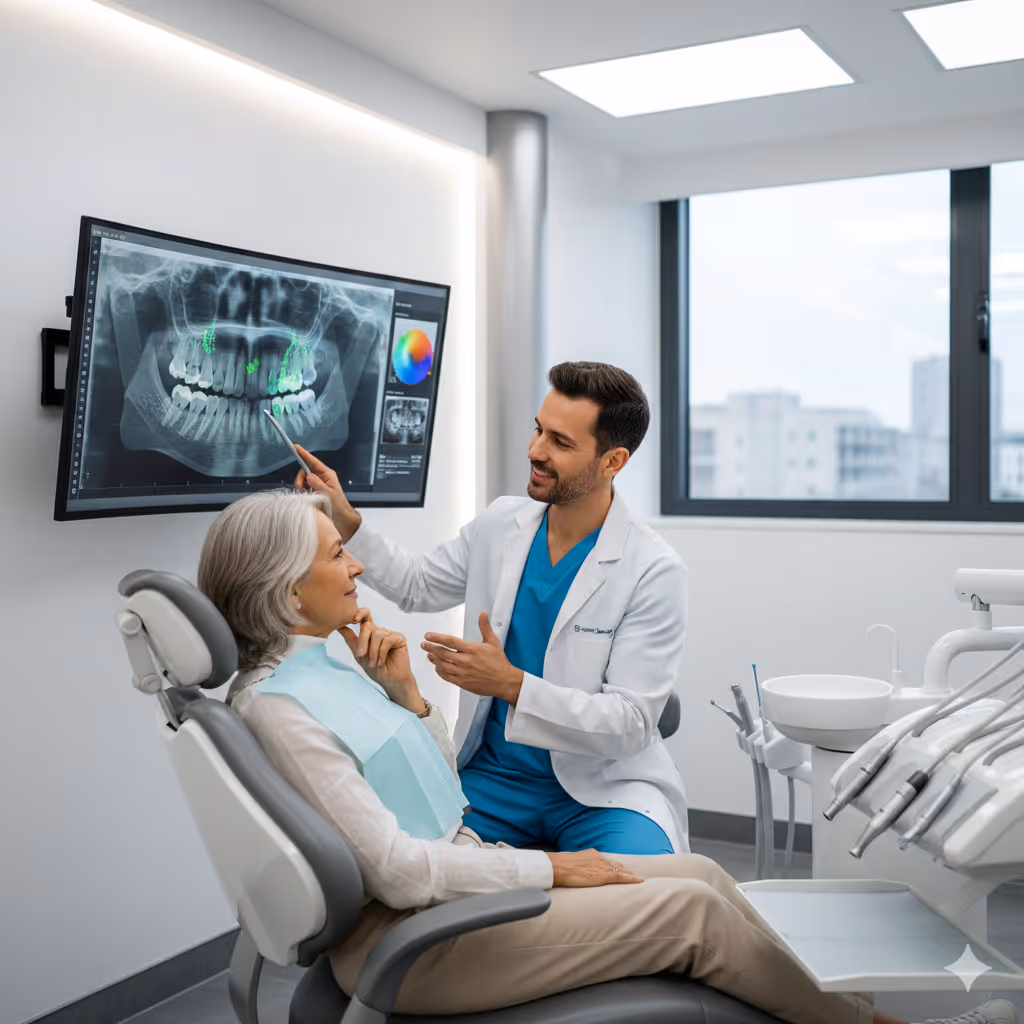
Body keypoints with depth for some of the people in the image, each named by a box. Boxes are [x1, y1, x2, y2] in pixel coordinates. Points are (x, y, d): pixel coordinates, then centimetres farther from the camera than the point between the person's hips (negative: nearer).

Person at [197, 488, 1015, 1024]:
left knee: (702, 875, 1)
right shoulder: (276, 704, -21)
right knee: (693, 910, -8)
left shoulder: (329, 663, 8)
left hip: (457, 872, 9)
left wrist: (406, 694, -3)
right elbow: (399, 870, -23)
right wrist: (549, 869, -14)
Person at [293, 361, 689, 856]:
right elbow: (416, 585, 20)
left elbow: (632, 722, -17)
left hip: (601, 786, -3)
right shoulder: (502, 522, 2)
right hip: (490, 774, 4)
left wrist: (510, 683, -28)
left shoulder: (654, 572, -14)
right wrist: (345, 522, 4)